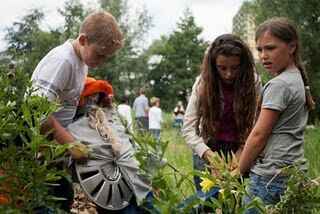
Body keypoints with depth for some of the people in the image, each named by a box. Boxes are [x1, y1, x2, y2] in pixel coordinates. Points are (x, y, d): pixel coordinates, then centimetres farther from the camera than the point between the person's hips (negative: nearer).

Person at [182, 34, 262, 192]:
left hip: (241, 152, 0)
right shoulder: (203, 82, -9)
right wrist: (210, 155, -26)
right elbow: (188, 129, -12)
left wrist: (239, 158, -26)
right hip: (207, 152, 0)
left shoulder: (253, 82, -8)